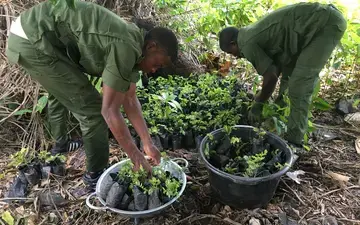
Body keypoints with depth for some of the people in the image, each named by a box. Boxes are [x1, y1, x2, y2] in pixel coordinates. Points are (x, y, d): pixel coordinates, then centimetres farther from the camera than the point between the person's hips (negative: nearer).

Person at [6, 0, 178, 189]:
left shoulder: (132, 44, 8)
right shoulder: (126, 48, -21)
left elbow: (130, 100, 9)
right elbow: (109, 110, -21)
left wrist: (148, 144, 9)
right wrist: (135, 154, -10)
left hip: (29, 33, 10)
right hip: (34, 42, -10)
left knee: (61, 91, 32)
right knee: (91, 108, -7)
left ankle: (61, 144, 55)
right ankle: (95, 175, 13)